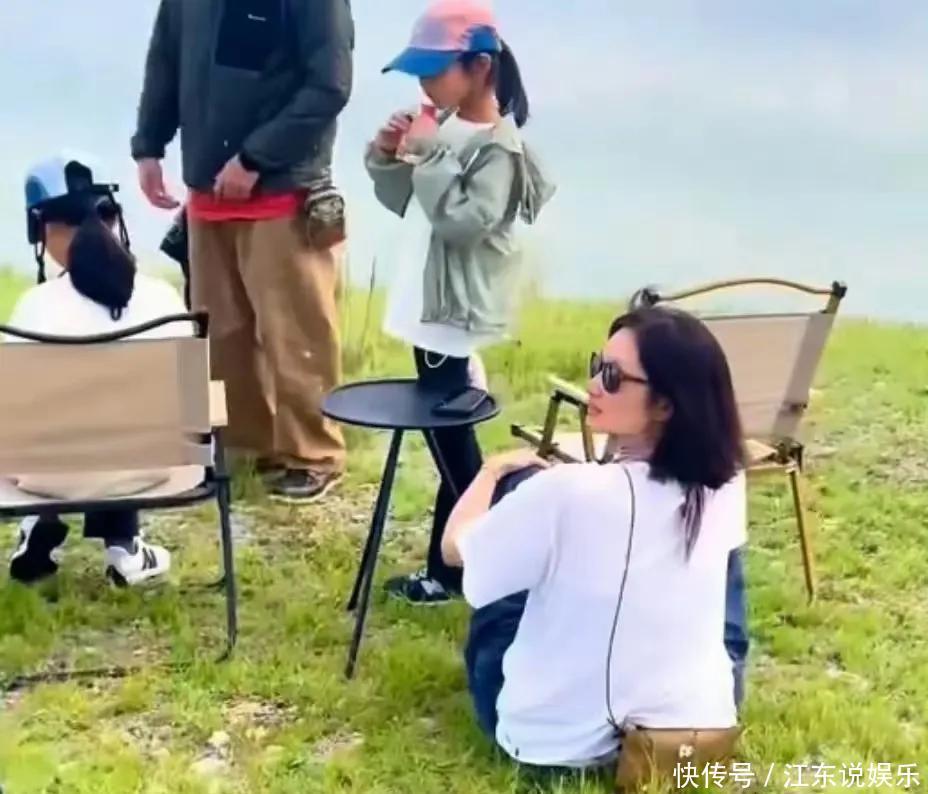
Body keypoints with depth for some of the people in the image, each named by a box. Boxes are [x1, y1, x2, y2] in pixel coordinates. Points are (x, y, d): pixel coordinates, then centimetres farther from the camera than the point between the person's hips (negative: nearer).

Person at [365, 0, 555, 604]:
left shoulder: (499, 145, -17)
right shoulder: (447, 129, 10)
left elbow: (464, 221, -26)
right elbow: (408, 204, 17)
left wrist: (430, 155, -22)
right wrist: (389, 157, 1)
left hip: (457, 313, -9)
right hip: (432, 306, 9)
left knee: (450, 439, 0)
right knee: (449, 437, 16)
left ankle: (450, 570, 12)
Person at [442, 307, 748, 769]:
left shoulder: (570, 494, -27)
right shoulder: (726, 485, -11)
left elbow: (455, 548, -8)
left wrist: (494, 470, 8)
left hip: (555, 740, -4)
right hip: (693, 725, 4)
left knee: (517, 488, 6)